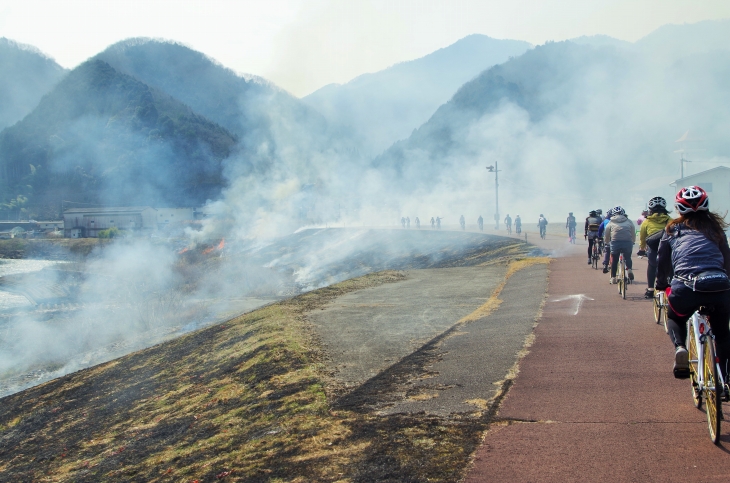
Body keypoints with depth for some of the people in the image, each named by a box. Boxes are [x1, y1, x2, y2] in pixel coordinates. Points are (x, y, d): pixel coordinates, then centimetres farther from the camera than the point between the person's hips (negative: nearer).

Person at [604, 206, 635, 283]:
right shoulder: (629, 222, 13)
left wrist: (606, 243, 32)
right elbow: (633, 235, 13)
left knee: (614, 260, 14)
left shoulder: (611, 223, 12)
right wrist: (632, 242, 29)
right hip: (628, 242, 1)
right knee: (628, 257, 22)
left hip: (615, 243, -1)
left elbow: (606, 236, 15)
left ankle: (613, 278, 14)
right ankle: (629, 269, -4)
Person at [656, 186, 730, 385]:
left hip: (686, 286, -1)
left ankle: (680, 347, 2)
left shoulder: (673, 229, 19)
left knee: (675, 319, 31)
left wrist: (661, 284, 37)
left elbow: (662, 261, 22)